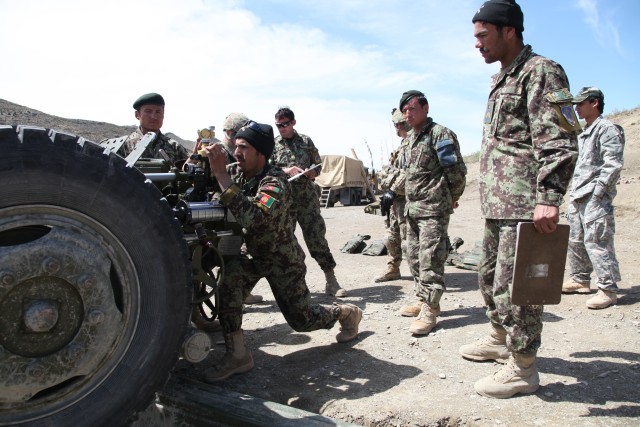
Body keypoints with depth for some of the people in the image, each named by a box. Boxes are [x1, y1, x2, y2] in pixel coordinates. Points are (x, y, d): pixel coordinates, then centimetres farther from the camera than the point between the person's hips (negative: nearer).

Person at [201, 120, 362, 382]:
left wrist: (222, 175, -47)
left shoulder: (275, 182, -30)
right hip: (253, 254, 5)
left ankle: (347, 313, 36)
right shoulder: (236, 172, -8)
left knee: (301, 320, 5)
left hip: (283, 259, -5)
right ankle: (237, 355, -14)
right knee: (229, 279, -25)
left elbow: (253, 218, -49)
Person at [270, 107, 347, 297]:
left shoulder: (306, 141, 10)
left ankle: (331, 281, 6)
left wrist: (313, 172, -8)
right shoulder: (273, 145, 6)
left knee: (317, 238, -1)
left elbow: (318, 163, 15)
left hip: (308, 198, 0)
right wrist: (285, 170, -16)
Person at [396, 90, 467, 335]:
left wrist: (453, 198, 0)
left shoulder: (440, 134, -11)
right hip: (412, 209, 9)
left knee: (430, 259, -9)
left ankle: (429, 311, -4)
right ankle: (422, 300, 26)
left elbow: (457, 171, -12)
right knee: (414, 257, 14)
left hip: (434, 209, -9)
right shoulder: (410, 138, 15)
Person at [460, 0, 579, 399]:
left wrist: (549, 198, -27)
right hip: (497, 203, 10)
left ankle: (522, 369, 10)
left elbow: (559, 142, -19)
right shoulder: (503, 80, 19)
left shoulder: (541, 72, -10)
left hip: (524, 205, -10)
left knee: (513, 285, -4)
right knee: (490, 275, 20)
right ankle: (501, 339, 38)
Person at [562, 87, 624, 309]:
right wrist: (574, 193, 16)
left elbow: (613, 165, -15)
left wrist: (597, 192, -19)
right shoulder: (584, 134, 20)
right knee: (574, 240, 13)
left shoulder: (607, 129, -8)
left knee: (596, 242, -10)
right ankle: (580, 280, 25)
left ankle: (608, 289, -3)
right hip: (577, 197, 10)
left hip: (595, 199, -9)